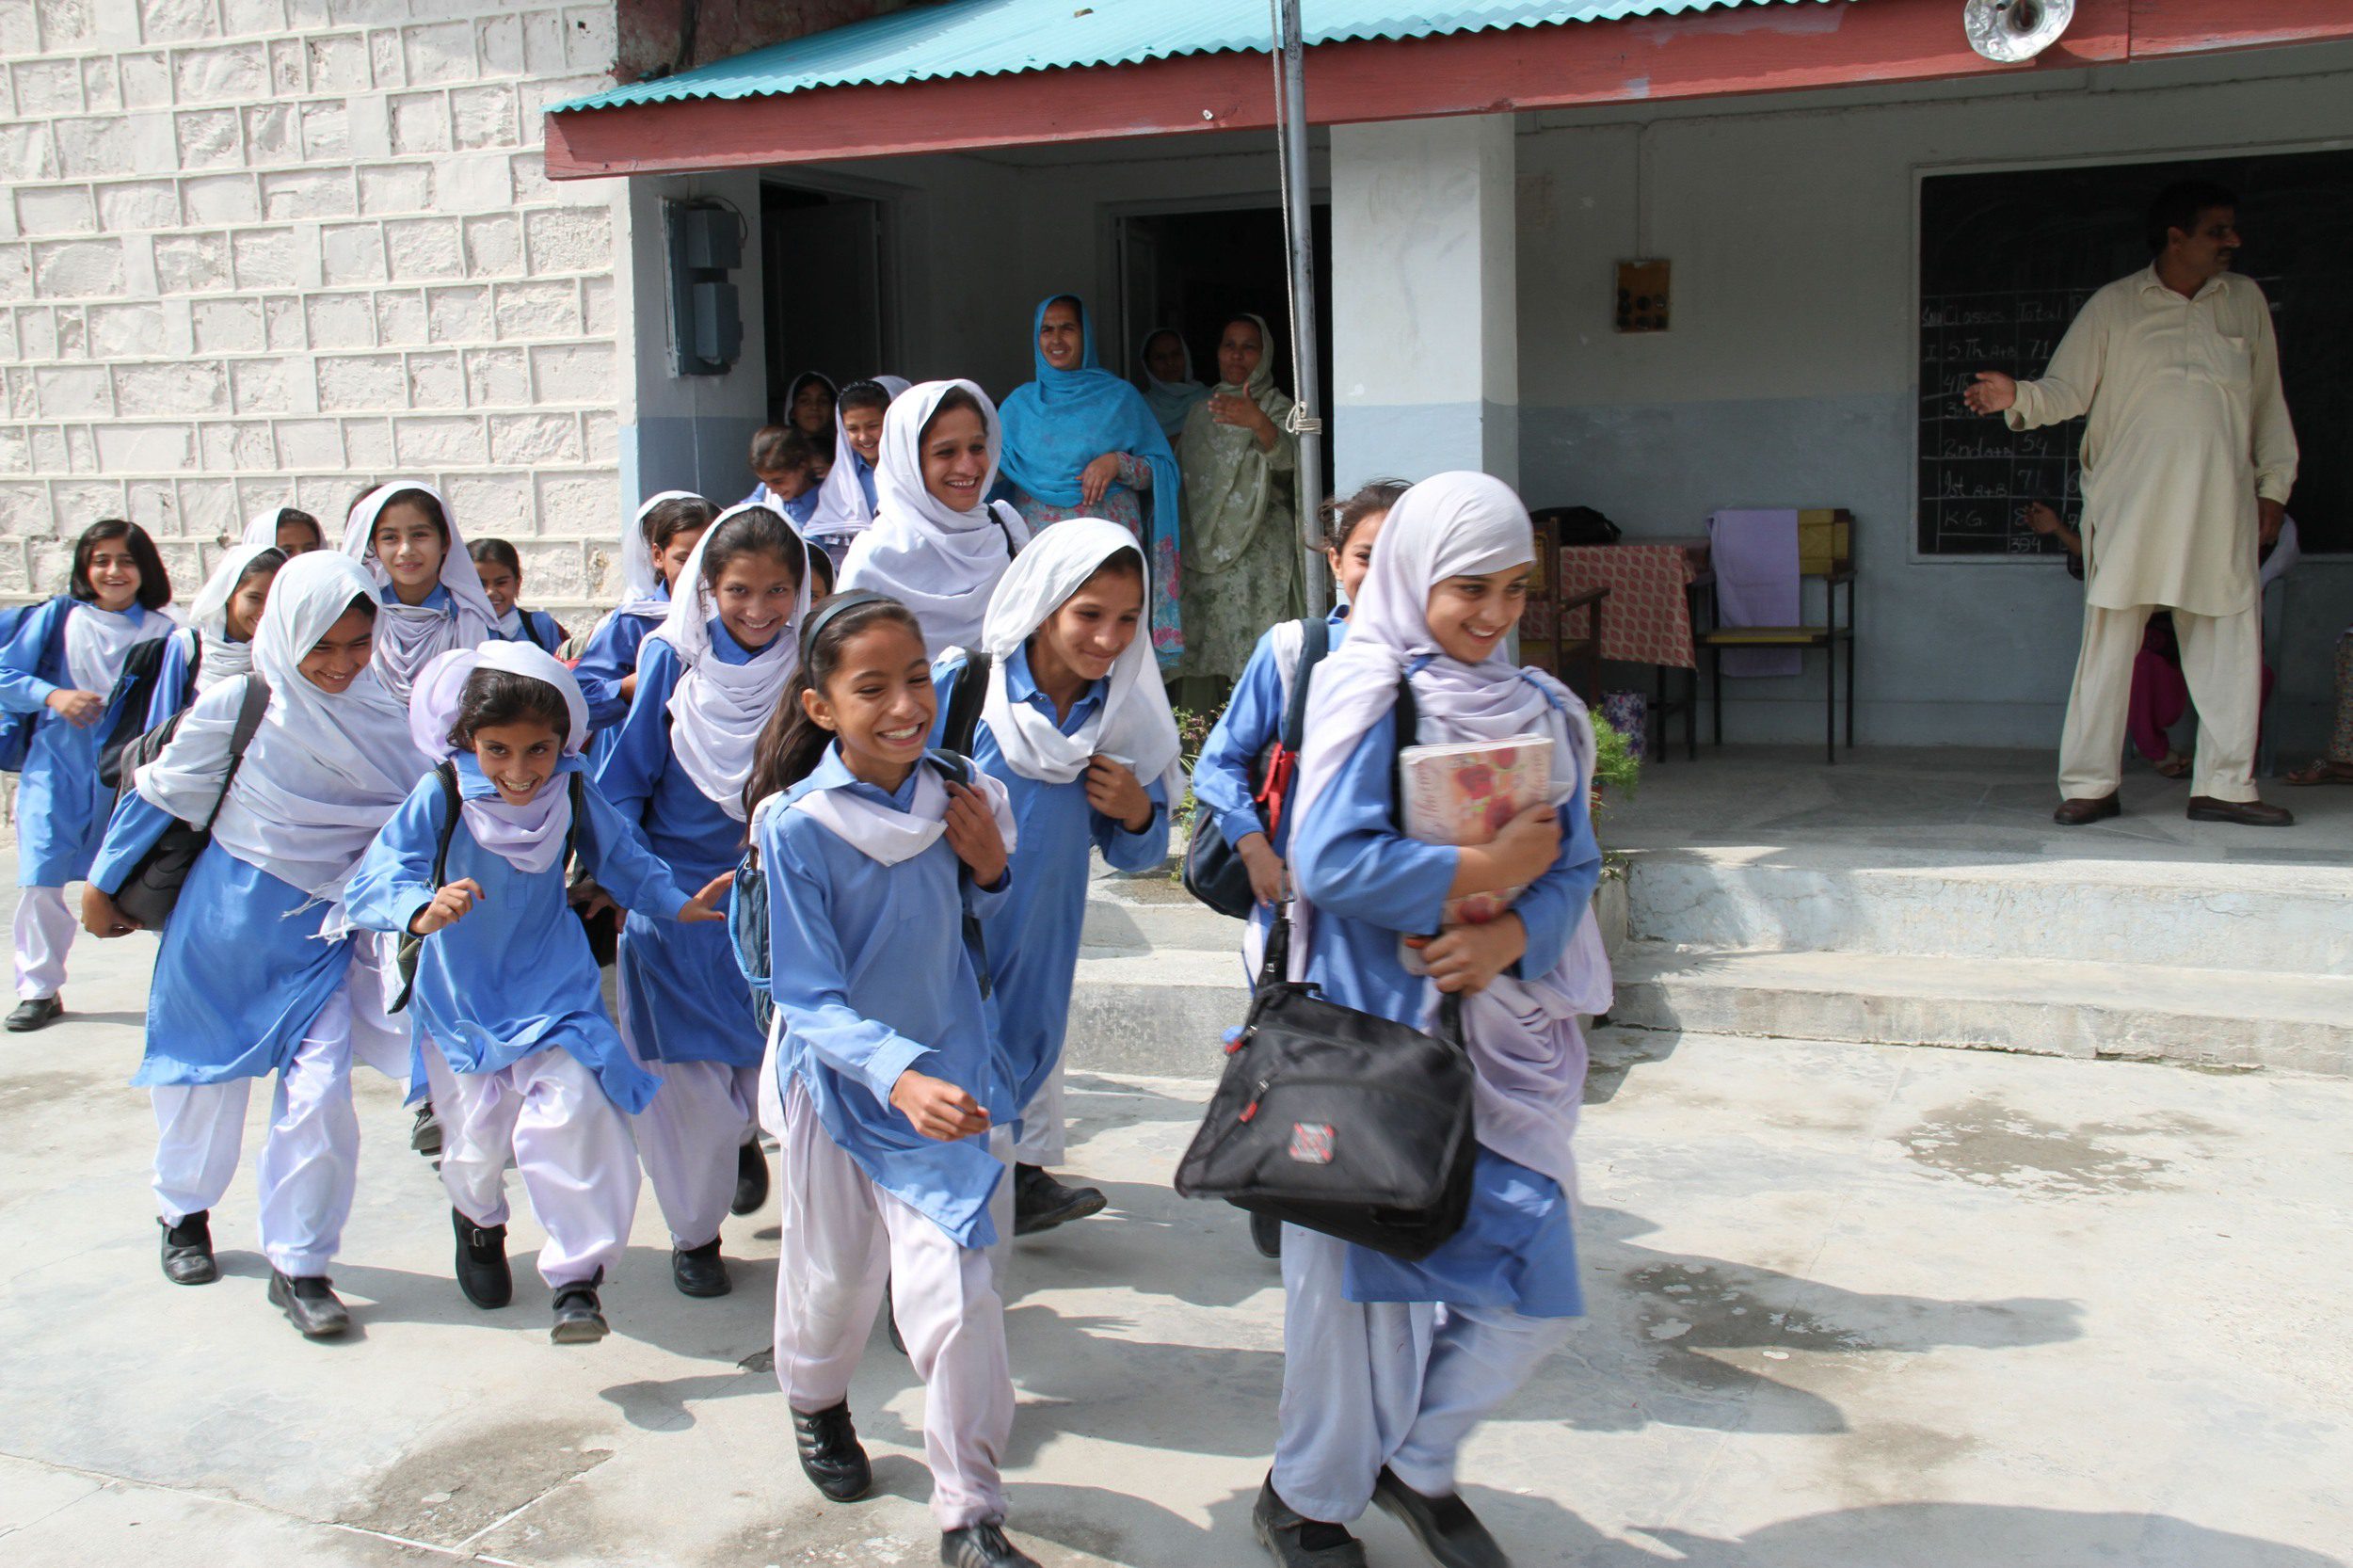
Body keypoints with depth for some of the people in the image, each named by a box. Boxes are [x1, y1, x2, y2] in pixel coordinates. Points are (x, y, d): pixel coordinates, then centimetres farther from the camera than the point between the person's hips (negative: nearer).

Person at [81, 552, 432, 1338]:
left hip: (326, 926, 1)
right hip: (231, 919, -1)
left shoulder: (379, 708, -6)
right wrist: (103, 883, 6)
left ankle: (297, 1265, 5)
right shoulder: (236, 707, -14)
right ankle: (185, 1214, 43)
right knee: (207, 1079, 16)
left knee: (319, 1093, -9)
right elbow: (158, 793, -2)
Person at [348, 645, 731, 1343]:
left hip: (554, 991, 1)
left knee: (570, 1115, -17)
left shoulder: (574, 797, -13)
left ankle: (578, 1280, -6)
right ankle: (479, 1221, 47)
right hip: (462, 1000, 0)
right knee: (477, 1140, 10)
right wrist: (423, 911, -52)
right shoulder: (439, 799, -22)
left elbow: (620, 858, 6)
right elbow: (371, 883, -32)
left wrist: (677, 903, -5)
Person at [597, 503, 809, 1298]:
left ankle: (742, 1133, 40)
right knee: (686, 1075, 3)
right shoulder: (672, 660, -8)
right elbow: (626, 777, -2)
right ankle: (694, 1230, 23)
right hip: (678, 896, -1)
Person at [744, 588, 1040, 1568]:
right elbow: (810, 1000, -21)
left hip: (949, 1073, 2)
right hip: (839, 1076, -1)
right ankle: (816, 1398, 53)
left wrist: (988, 870, -12)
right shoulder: (796, 826, -21)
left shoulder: (954, 796, -8)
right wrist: (897, 1075, -38)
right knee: (833, 1270, 19)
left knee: (955, 1297, -5)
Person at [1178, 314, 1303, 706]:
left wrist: (1258, 422, -43)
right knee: (1205, 650, 0)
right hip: (1206, 552, 5)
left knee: (1256, 654, -13)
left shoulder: (1276, 407, 0)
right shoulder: (1201, 412, 17)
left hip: (1258, 551, -5)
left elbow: (1286, 456, -23)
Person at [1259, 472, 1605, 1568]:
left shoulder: (1541, 709, 9)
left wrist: (1507, 939, -16)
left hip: (1499, 1035, 6)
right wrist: (1488, 872, -15)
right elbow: (1331, 860, -19)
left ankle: (1416, 1462, 31)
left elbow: (1571, 869, 4)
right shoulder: (1370, 692, -9)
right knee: (1365, 1269, 5)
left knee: (1531, 1289, 6)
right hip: (1373, 1027, -5)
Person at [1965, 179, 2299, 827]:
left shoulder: (2246, 300, 14)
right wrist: (2018, 397, -20)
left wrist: (2274, 484, 14)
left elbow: (2269, 404, 18)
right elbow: (2067, 389, 0)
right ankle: (2088, 784, 3)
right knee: (2108, 641, -3)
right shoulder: (2114, 306, 4)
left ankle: (2225, 785, 11)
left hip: (2221, 509, 3)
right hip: (2130, 505, -3)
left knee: (2232, 645, 3)